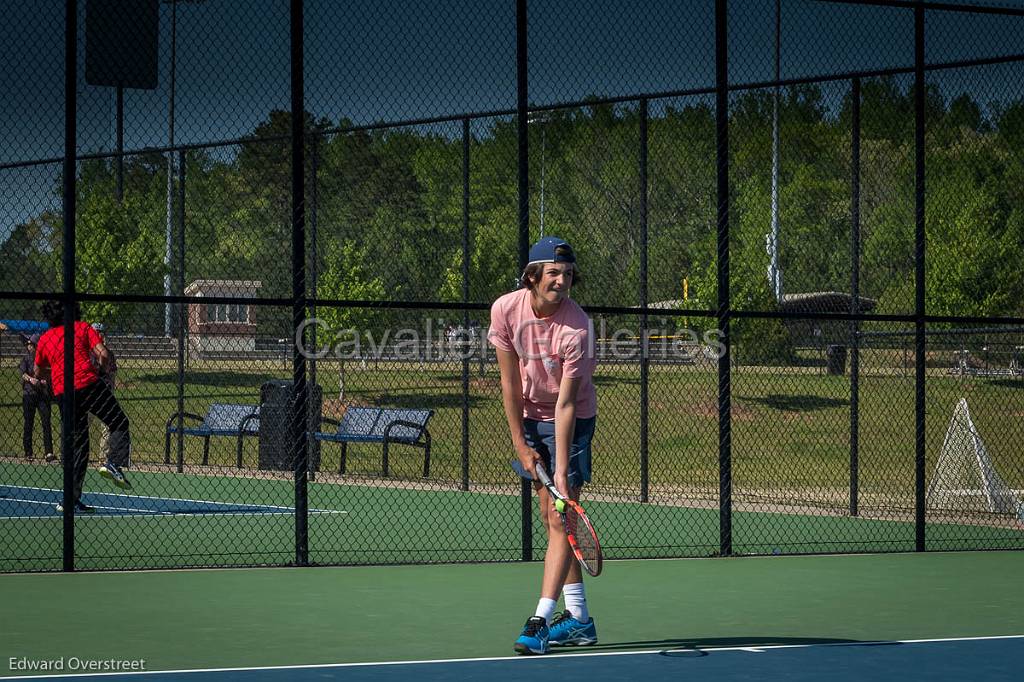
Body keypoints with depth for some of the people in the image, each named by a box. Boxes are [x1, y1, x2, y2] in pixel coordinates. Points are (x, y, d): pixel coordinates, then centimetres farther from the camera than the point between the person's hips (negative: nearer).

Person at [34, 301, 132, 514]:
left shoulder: (45, 338, 17)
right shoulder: (83, 328, 9)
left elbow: (37, 372, 26)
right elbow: (103, 354, -3)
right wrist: (102, 369, 17)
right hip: (88, 384, -4)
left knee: (77, 444, 9)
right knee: (119, 425, 8)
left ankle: (72, 499, 4)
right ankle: (114, 463, -19)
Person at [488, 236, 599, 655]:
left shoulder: (577, 328, -27)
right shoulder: (506, 310, -15)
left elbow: (565, 404, -27)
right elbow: (510, 384, -7)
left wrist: (562, 470, -31)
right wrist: (520, 444, -7)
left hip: (572, 420, -5)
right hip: (529, 416, 5)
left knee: (560, 518, -12)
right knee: (549, 517, 6)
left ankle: (541, 620, -16)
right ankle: (578, 619, 12)